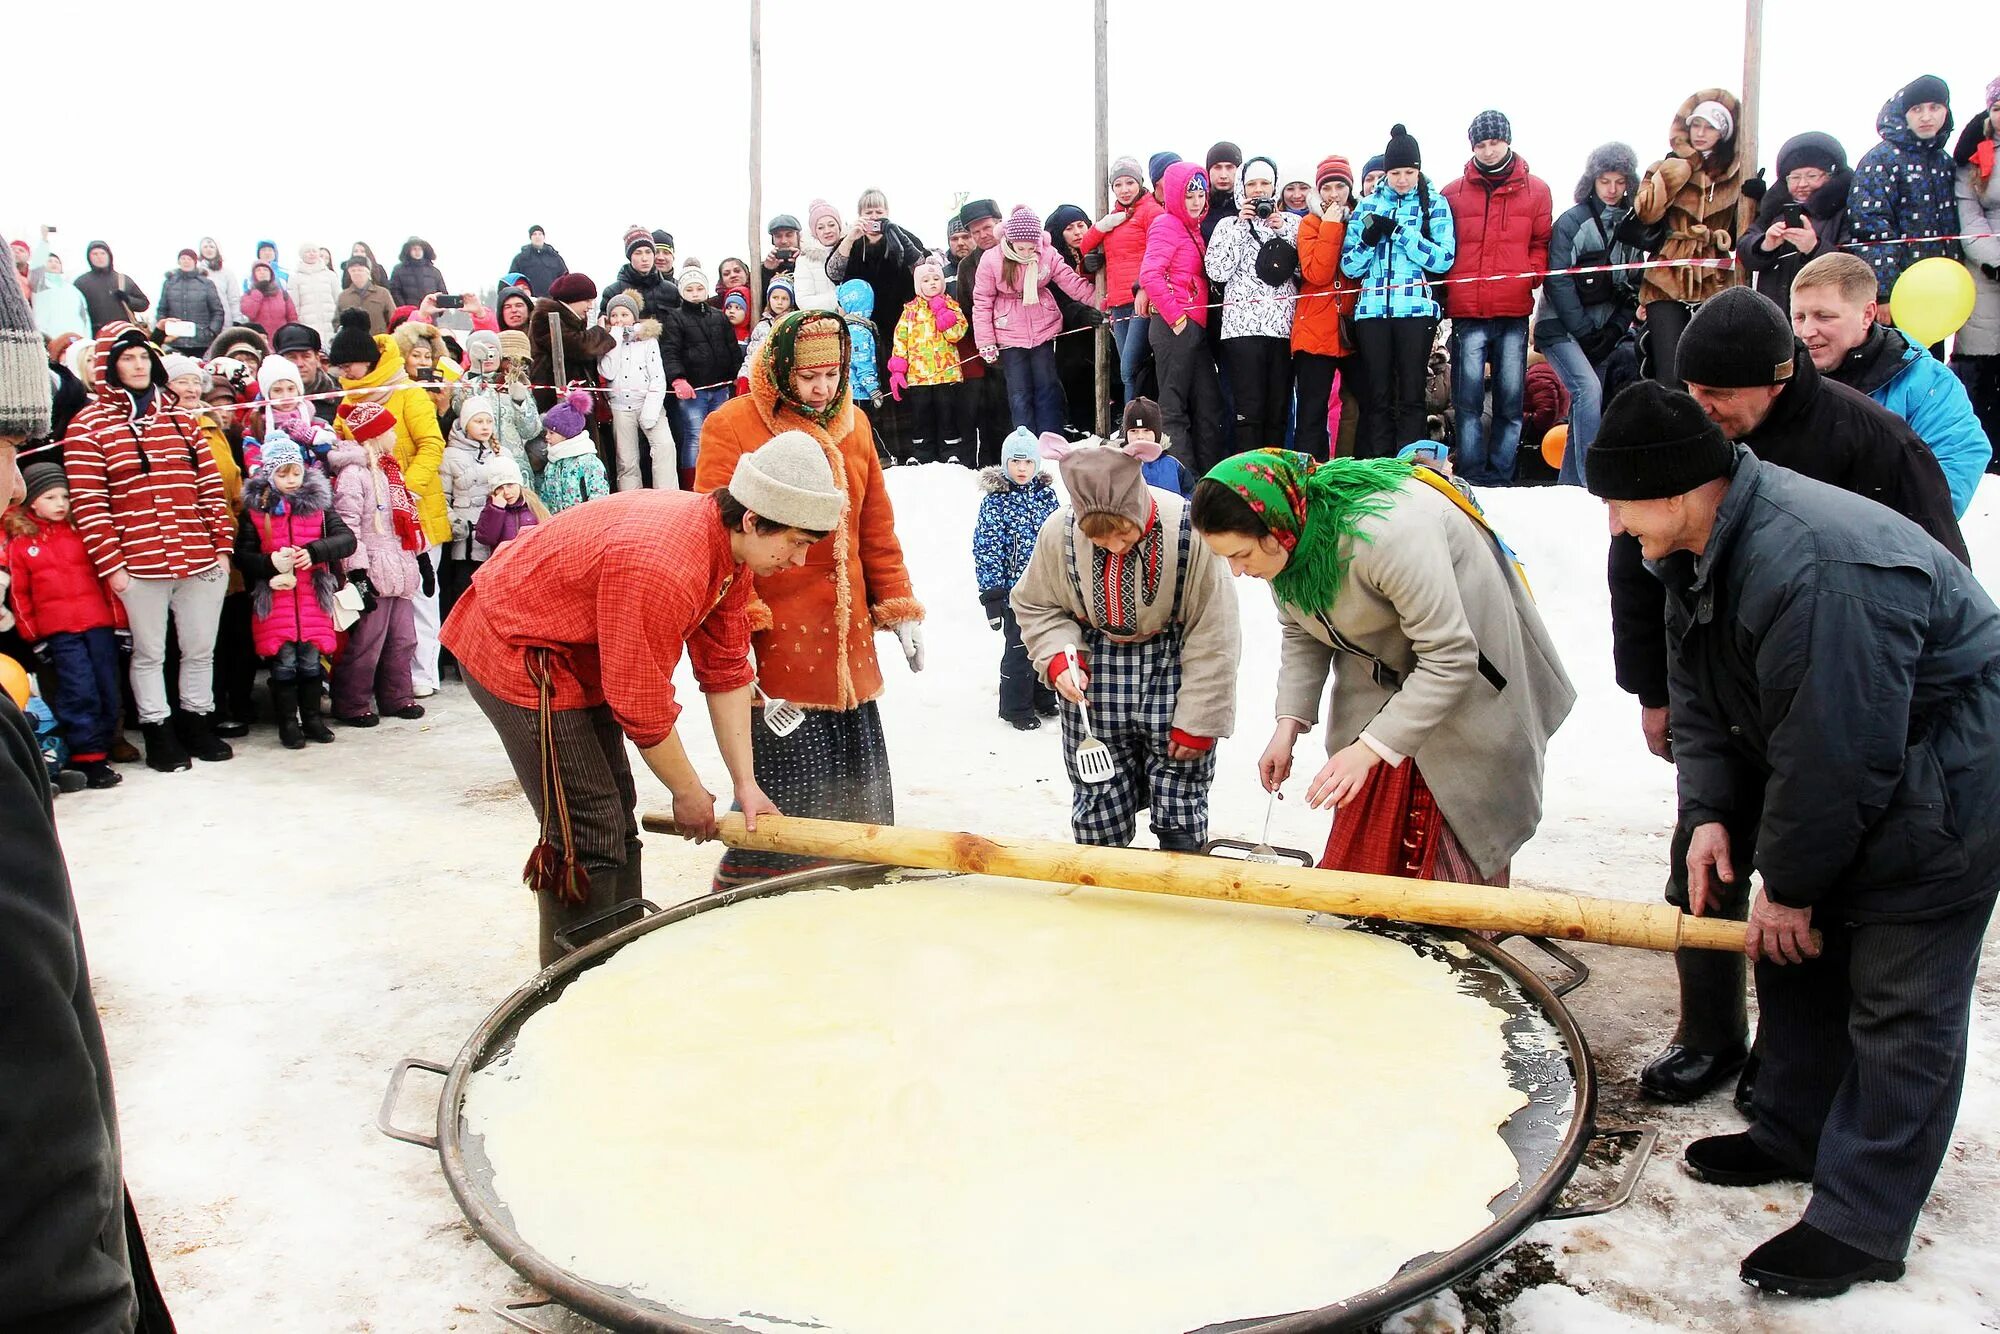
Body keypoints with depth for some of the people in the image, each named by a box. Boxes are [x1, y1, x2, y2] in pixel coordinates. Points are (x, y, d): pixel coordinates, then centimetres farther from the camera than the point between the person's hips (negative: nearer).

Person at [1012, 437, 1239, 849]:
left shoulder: (1189, 532, -25)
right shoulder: (1059, 532, -17)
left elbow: (1212, 637, -16)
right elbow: (1035, 605, 4)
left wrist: (1198, 722, -11)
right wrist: (1058, 656, -15)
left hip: (1173, 673, -2)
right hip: (1094, 679, 2)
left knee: (1180, 815, 5)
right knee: (1099, 814, 8)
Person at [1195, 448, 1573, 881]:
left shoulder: (1385, 534, -38)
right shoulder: (1283, 538, -13)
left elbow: (1450, 658, -33)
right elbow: (1302, 634, 3)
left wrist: (1369, 748, -35)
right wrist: (1288, 724, -9)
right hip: (1379, 680, 7)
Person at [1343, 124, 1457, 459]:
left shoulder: (1435, 203, 7)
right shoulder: (1367, 205, 13)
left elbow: (1443, 258, -6)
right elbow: (1350, 266, 9)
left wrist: (1398, 230, -12)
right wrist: (1369, 237, -10)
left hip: (1416, 308, -2)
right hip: (1372, 309, 2)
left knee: (1411, 394, -2)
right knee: (1377, 395, 1)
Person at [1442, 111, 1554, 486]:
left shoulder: (1535, 190, 11)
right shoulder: (1452, 193, 9)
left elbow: (1541, 243, 14)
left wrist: (1532, 274, -3)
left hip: (1514, 311, 1)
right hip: (1467, 312, -1)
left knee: (1510, 401, 2)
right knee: (1468, 400, -2)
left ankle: (1501, 477, 8)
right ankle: (1471, 479, 1)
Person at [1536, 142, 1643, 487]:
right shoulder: (1571, 222, -7)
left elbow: (1634, 286, 11)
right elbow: (1558, 282, -12)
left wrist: (1615, 329, -3)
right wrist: (1584, 332, -14)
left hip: (1604, 333, 6)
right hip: (1562, 329, -6)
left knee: (1586, 406, 5)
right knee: (1588, 389, -23)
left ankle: (1569, 483, 15)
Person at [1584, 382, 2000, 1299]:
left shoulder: (1813, 567, -34)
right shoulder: (1697, 549, -1)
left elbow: (1835, 753, -29)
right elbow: (1702, 699, 7)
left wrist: (1789, 884, -18)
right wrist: (1709, 814, -5)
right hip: (1834, 763, 10)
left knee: (1899, 1003, -3)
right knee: (1795, 957, 16)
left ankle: (1859, 1228, 6)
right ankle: (1793, 1136, 33)